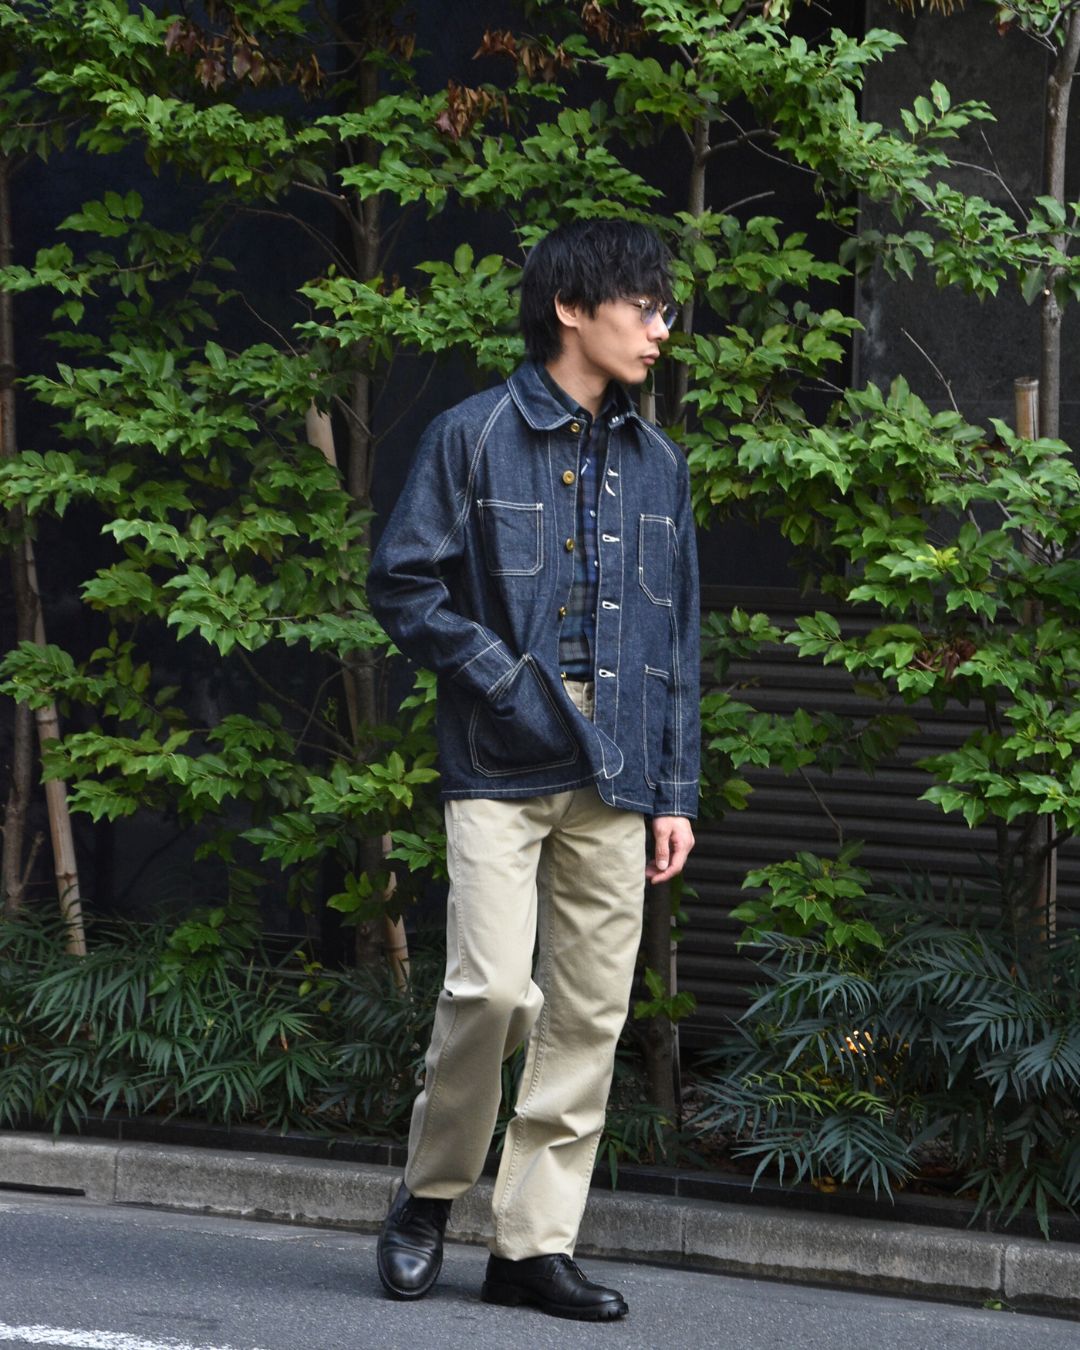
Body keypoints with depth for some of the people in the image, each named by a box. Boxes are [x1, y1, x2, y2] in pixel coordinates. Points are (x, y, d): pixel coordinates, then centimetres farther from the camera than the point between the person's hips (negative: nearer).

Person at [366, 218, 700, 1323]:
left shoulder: (656, 465, 15)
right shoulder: (474, 438, 1)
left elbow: (676, 638, 18)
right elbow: (401, 584, -2)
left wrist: (675, 792, 12)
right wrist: (505, 679, -11)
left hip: (615, 781, 5)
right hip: (502, 772, -5)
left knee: (590, 1014, 2)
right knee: (494, 987, -15)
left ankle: (535, 1241, 9)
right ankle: (427, 1199, 7)